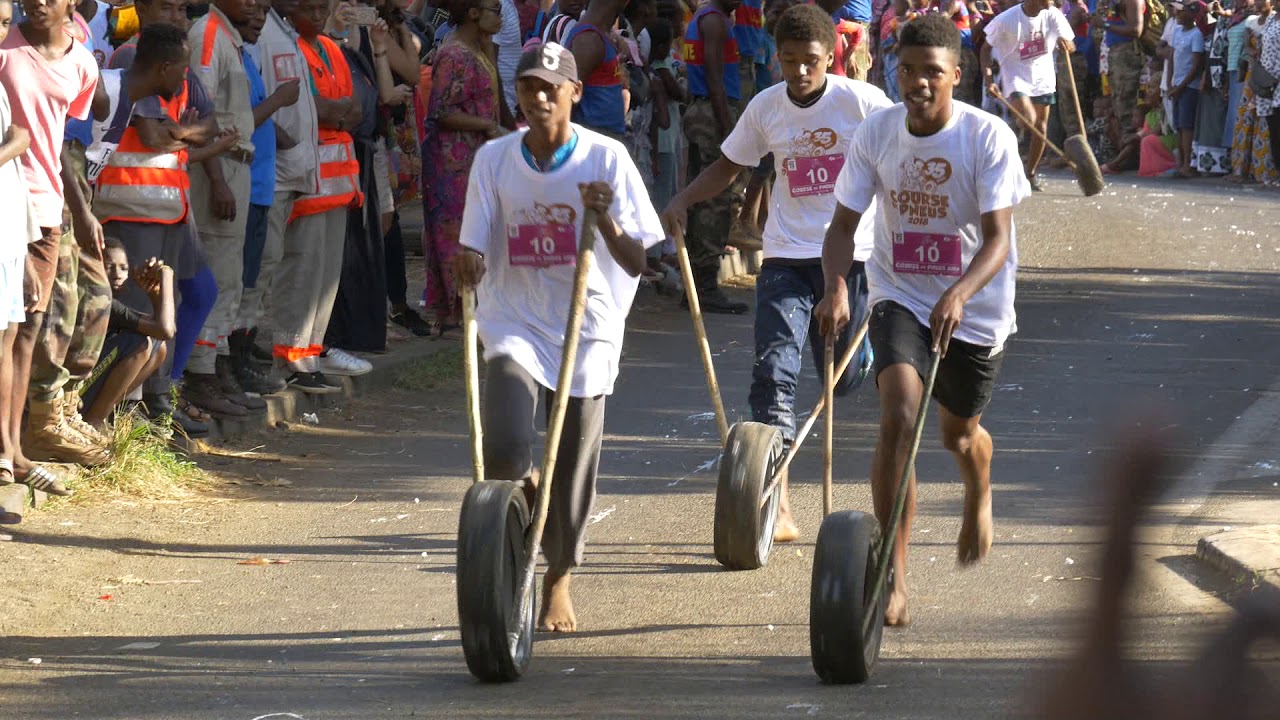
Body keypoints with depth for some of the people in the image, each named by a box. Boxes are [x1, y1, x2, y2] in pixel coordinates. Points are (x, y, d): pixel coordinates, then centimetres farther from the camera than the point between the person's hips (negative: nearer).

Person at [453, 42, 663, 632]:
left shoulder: (606, 159, -7)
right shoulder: (494, 159, -2)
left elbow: (637, 263, -9)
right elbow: (473, 255, 1)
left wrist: (604, 219, -27)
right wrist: (468, 265, -23)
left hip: (587, 331, 0)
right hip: (515, 324, 0)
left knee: (574, 469, 6)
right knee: (506, 450, -21)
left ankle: (557, 583, 29)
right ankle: (522, 497, 15)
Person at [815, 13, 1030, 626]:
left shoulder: (989, 138, -19)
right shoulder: (877, 134, -10)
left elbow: (998, 240, -23)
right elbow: (844, 224, -7)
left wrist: (958, 295, -41)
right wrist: (836, 287, -27)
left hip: (973, 306, -1)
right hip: (900, 297, 1)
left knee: (958, 434, 18)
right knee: (898, 417, -23)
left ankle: (978, 500, 57)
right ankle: (893, 575, -20)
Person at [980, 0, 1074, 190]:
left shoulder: (1053, 15, -9)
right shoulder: (1007, 20, -17)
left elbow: (1070, 46, -4)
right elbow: (986, 48, -5)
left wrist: (1066, 44, -29)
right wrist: (988, 79, -15)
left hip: (1043, 77, 4)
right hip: (1016, 76, -4)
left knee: (1041, 128, 5)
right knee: (1028, 119, -25)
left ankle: (1030, 173, 21)